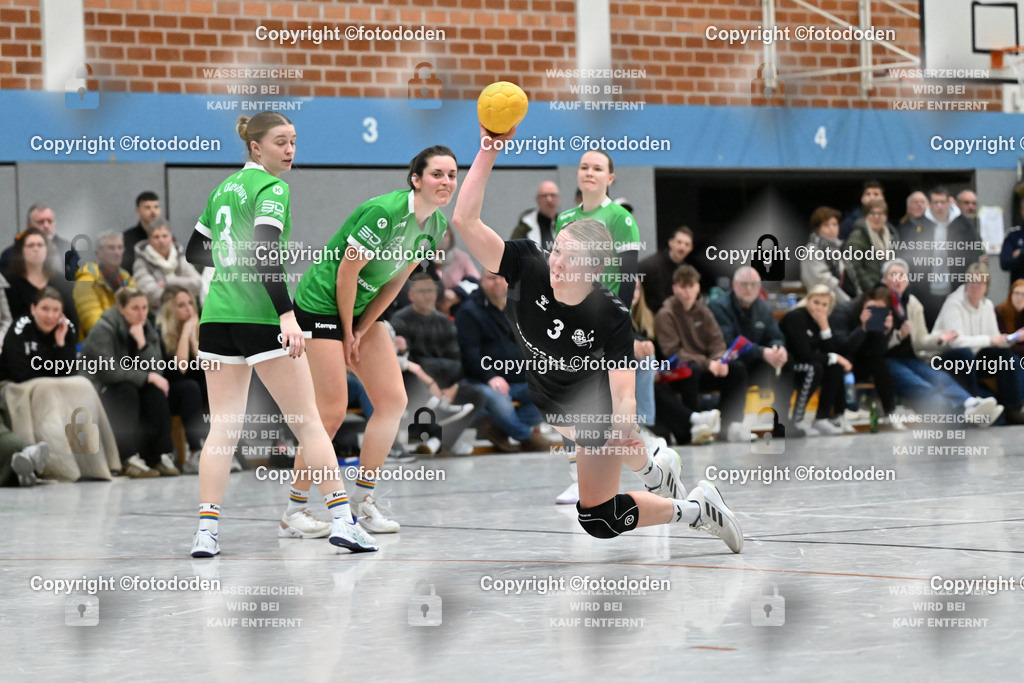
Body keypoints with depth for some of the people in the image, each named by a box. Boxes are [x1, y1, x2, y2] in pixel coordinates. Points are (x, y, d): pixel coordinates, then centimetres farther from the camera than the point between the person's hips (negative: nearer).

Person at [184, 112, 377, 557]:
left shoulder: (225, 187, 16)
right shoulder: (272, 188, -7)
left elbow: (196, 251, 24)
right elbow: (263, 253, -21)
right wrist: (287, 316, -27)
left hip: (217, 316, 7)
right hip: (261, 317, -7)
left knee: (223, 427, 6)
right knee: (308, 422, 0)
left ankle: (206, 530, -2)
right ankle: (341, 519, -2)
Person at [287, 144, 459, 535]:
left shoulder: (436, 226, -1)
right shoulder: (385, 212, -26)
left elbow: (395, 281, 6)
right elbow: (346, 273, -20)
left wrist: (360, 332, 1)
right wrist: (347, 332, -11)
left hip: (363, 308, 9)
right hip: (322, 304, -9)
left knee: (393, 400, 1)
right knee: (332, 411, -10)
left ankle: (364, 501, 10)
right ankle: (294, 509, 1)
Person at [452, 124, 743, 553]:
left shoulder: (612, 318, -36)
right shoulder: (528, 268, -30)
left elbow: (623, 393, -40)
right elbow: (465, 220, -39)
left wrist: (625, 433, -60)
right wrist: (488, 150, -48)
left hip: (594, 412, -5)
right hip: (543, 401, 5)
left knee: (598, 518, 3)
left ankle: (697, 508, 20)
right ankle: (658, 465, 65)